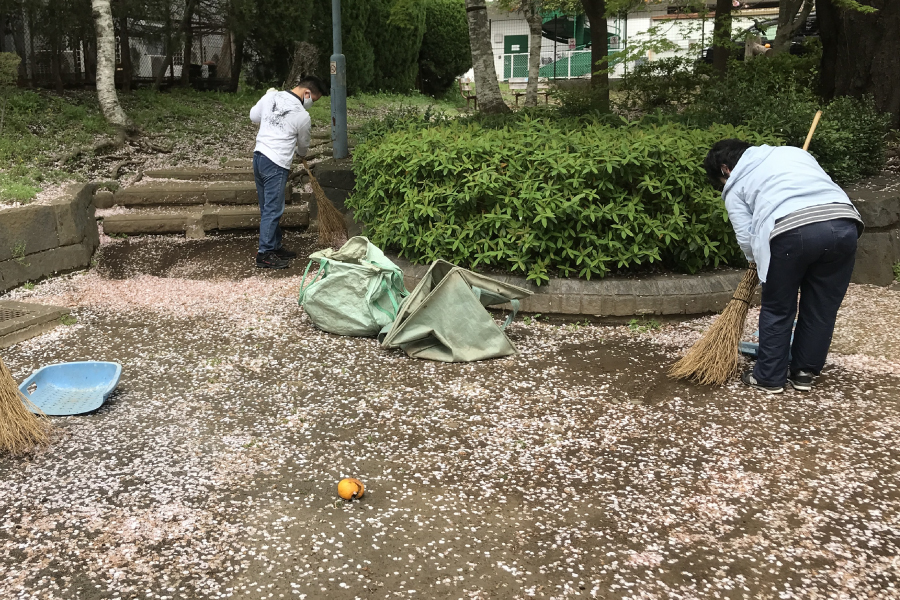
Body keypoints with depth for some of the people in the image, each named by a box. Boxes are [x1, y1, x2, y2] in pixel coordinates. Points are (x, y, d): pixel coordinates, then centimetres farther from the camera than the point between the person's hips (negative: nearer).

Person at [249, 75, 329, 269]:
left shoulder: (271, 96, 4)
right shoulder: (302, 116, -11)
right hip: (276, 165, -8)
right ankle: (265, 255, 1)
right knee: (272, 210, -2)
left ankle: (275, 247, 24)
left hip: (259, 157, 8)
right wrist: (302, 153, 29)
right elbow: (303, 146, 7)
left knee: (268, 208, 14)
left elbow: (253, 116, 21)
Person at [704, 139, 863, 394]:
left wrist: (759, 258, 31)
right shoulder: (791, 151, 33)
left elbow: (746, 238, 11)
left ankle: (769, 377, 24)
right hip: (842, 223, 5)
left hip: (792, 230, -4)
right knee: (822, 308, 18)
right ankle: (804, 372, 30)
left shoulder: (735, 187, 19)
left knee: (778, 310, 14)